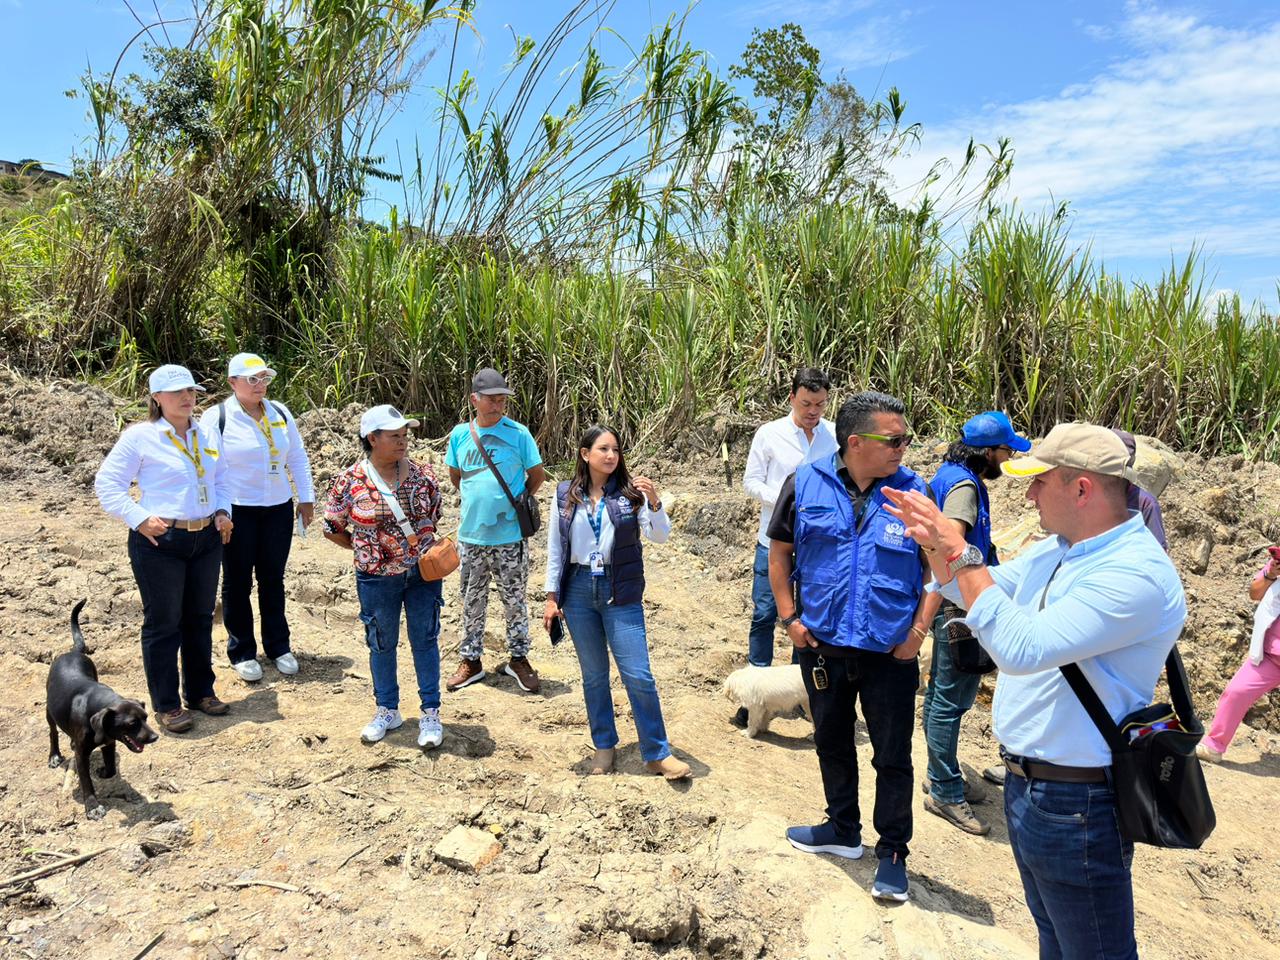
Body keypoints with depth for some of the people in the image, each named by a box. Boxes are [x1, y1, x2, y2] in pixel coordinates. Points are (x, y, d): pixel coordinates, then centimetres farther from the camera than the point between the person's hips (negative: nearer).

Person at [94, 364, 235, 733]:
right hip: (160, 542, -6)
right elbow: (107, 484, -7)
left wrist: (223, 512, 4)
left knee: (200, 619, 16)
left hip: (207, 539, 6)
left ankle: (201, 691, 31)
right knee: (163, 624, 4)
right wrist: (139, 519, -17)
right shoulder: (140, 437, -8)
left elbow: (221, 478, 20)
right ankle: (166, 705, 17)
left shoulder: (207, 435, 9)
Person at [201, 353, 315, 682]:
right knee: (238, 582, 7)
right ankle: (242, 652, 20)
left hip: (278, 508, 4)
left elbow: (297, 457, 13)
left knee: (273, 580, 13)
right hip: (237, 512, -4)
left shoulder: (280, 413, 6)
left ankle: (278, 646, 25)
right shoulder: (217, 418, -7)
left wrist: (306, 498, 10)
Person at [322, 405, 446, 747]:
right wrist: (366, 550, 1)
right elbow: (332, 527, 1)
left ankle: (431, 713, 21)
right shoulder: (349, 481, -10)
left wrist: (423, 546, -1)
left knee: (425, 641, 8)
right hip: (377, 579, -1)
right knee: (381, 644, 14)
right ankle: (387, 711, 32)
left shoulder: (422, 474, -5)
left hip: (423, 573, 1)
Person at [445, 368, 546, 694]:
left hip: (510, 536, -2)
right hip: (471, 535, 3)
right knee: (472, 602, 14)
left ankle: (518, 658, 25)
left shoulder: (518, 433, -7)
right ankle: (471, 661, 28)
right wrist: (476, 500, 8)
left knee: (515, 601, 9)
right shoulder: (460, 434, 1)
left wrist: (514, 503, 3)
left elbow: (537, 475, 1)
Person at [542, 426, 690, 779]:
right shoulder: (566, 495, 1)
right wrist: (552, 597, 4)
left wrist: (654, 502, -26)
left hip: (620, 592, -2)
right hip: (578, 590, 2)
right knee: (593, 674, 13)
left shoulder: (630, 492, -3)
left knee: (638, 674, -2)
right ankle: (604, 745, 29)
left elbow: (661, 536, -9)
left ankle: (657, 753, 11)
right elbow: (555, 548, 6)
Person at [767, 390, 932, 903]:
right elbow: (779, 552, 3)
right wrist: (790, 617, -2)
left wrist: (918, 630, -8)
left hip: (890, 652, -2)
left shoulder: (913, 491, -7)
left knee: (893, 756, 8)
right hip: (822, 646, 2)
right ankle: (842, 830, 42)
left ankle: (893, 852, 28)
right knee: (832, 744, 20)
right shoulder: (807, 484, -6)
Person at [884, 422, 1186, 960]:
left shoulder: (1137, 574, -26)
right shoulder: (1054, 550, 3)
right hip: (1026, 784, 9)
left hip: (1077, 803, -9)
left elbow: (1021, 648, -35)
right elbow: (968, 591, 15)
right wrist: (935, 543, -4)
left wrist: (960, 554, -28)